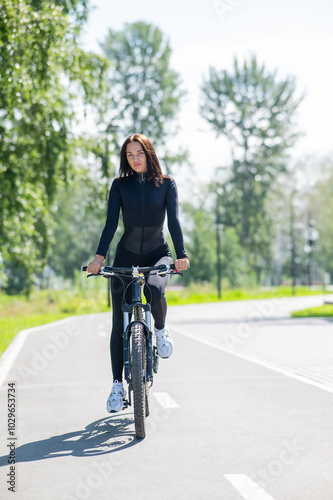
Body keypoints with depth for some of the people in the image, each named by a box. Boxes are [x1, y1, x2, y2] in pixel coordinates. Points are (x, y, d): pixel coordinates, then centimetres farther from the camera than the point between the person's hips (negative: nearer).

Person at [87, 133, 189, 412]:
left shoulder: (166, 184, -1)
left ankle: (161, 329, 0)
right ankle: (118, 385, 7)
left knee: (155, 291, -34)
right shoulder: (120, 185, 0)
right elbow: (111, 222, -8)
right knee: (119, 323, -2)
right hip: (126, 256, 1)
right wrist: (99, 257, -21)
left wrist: (181, 254, -25)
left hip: (158, 254, -1)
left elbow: (174, 219, -11)